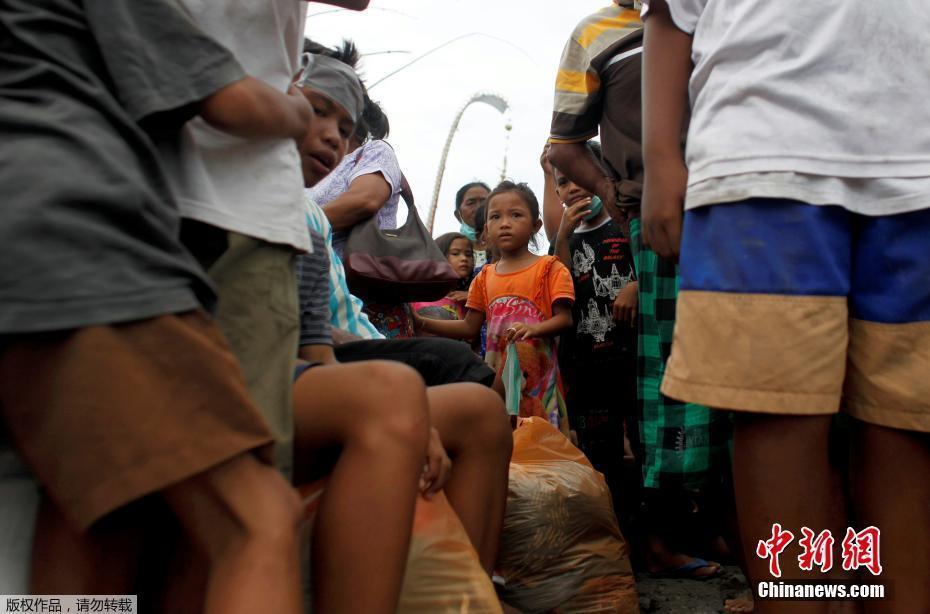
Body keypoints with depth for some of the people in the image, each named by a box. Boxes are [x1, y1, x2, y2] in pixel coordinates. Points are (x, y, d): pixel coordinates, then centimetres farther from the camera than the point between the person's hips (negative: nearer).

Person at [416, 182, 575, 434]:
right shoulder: (485, 277, 15)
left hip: (535, 369, -4)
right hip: (496, 370, 4)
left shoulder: (549, 268, 1)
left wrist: (534, 329, -26)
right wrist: (419, 321, 7)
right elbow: (470, 327, 15)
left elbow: (564, 318, -6)